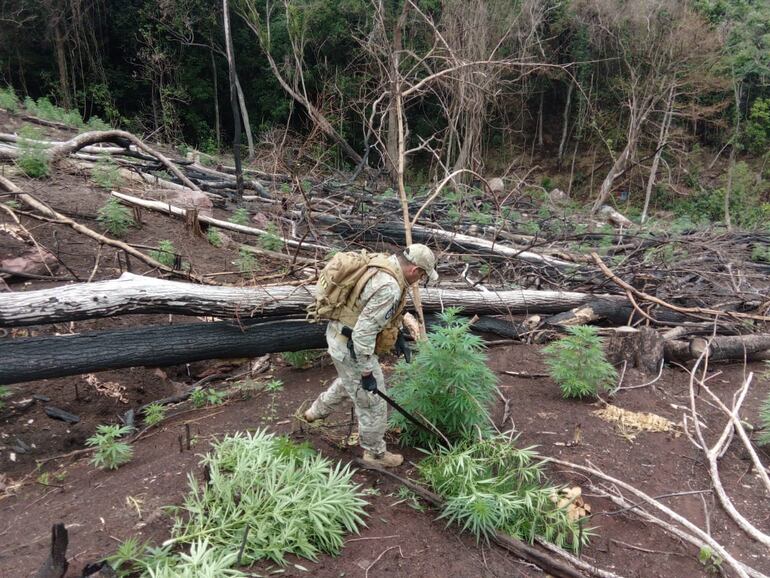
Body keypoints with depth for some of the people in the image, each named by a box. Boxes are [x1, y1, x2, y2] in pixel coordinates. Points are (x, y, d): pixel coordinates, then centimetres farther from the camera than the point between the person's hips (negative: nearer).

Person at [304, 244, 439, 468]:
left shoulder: (386, 263, -2)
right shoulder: (389, 289, -32)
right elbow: (363, 334, -31)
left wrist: (398, 332, 25)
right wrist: (367, 372, -22)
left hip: (340, 333, 10)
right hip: (350, 346, -10)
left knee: (350, 379, 36)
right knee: (372, 402, 9)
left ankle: (317, 411, 56)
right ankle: (375, 453, 29)